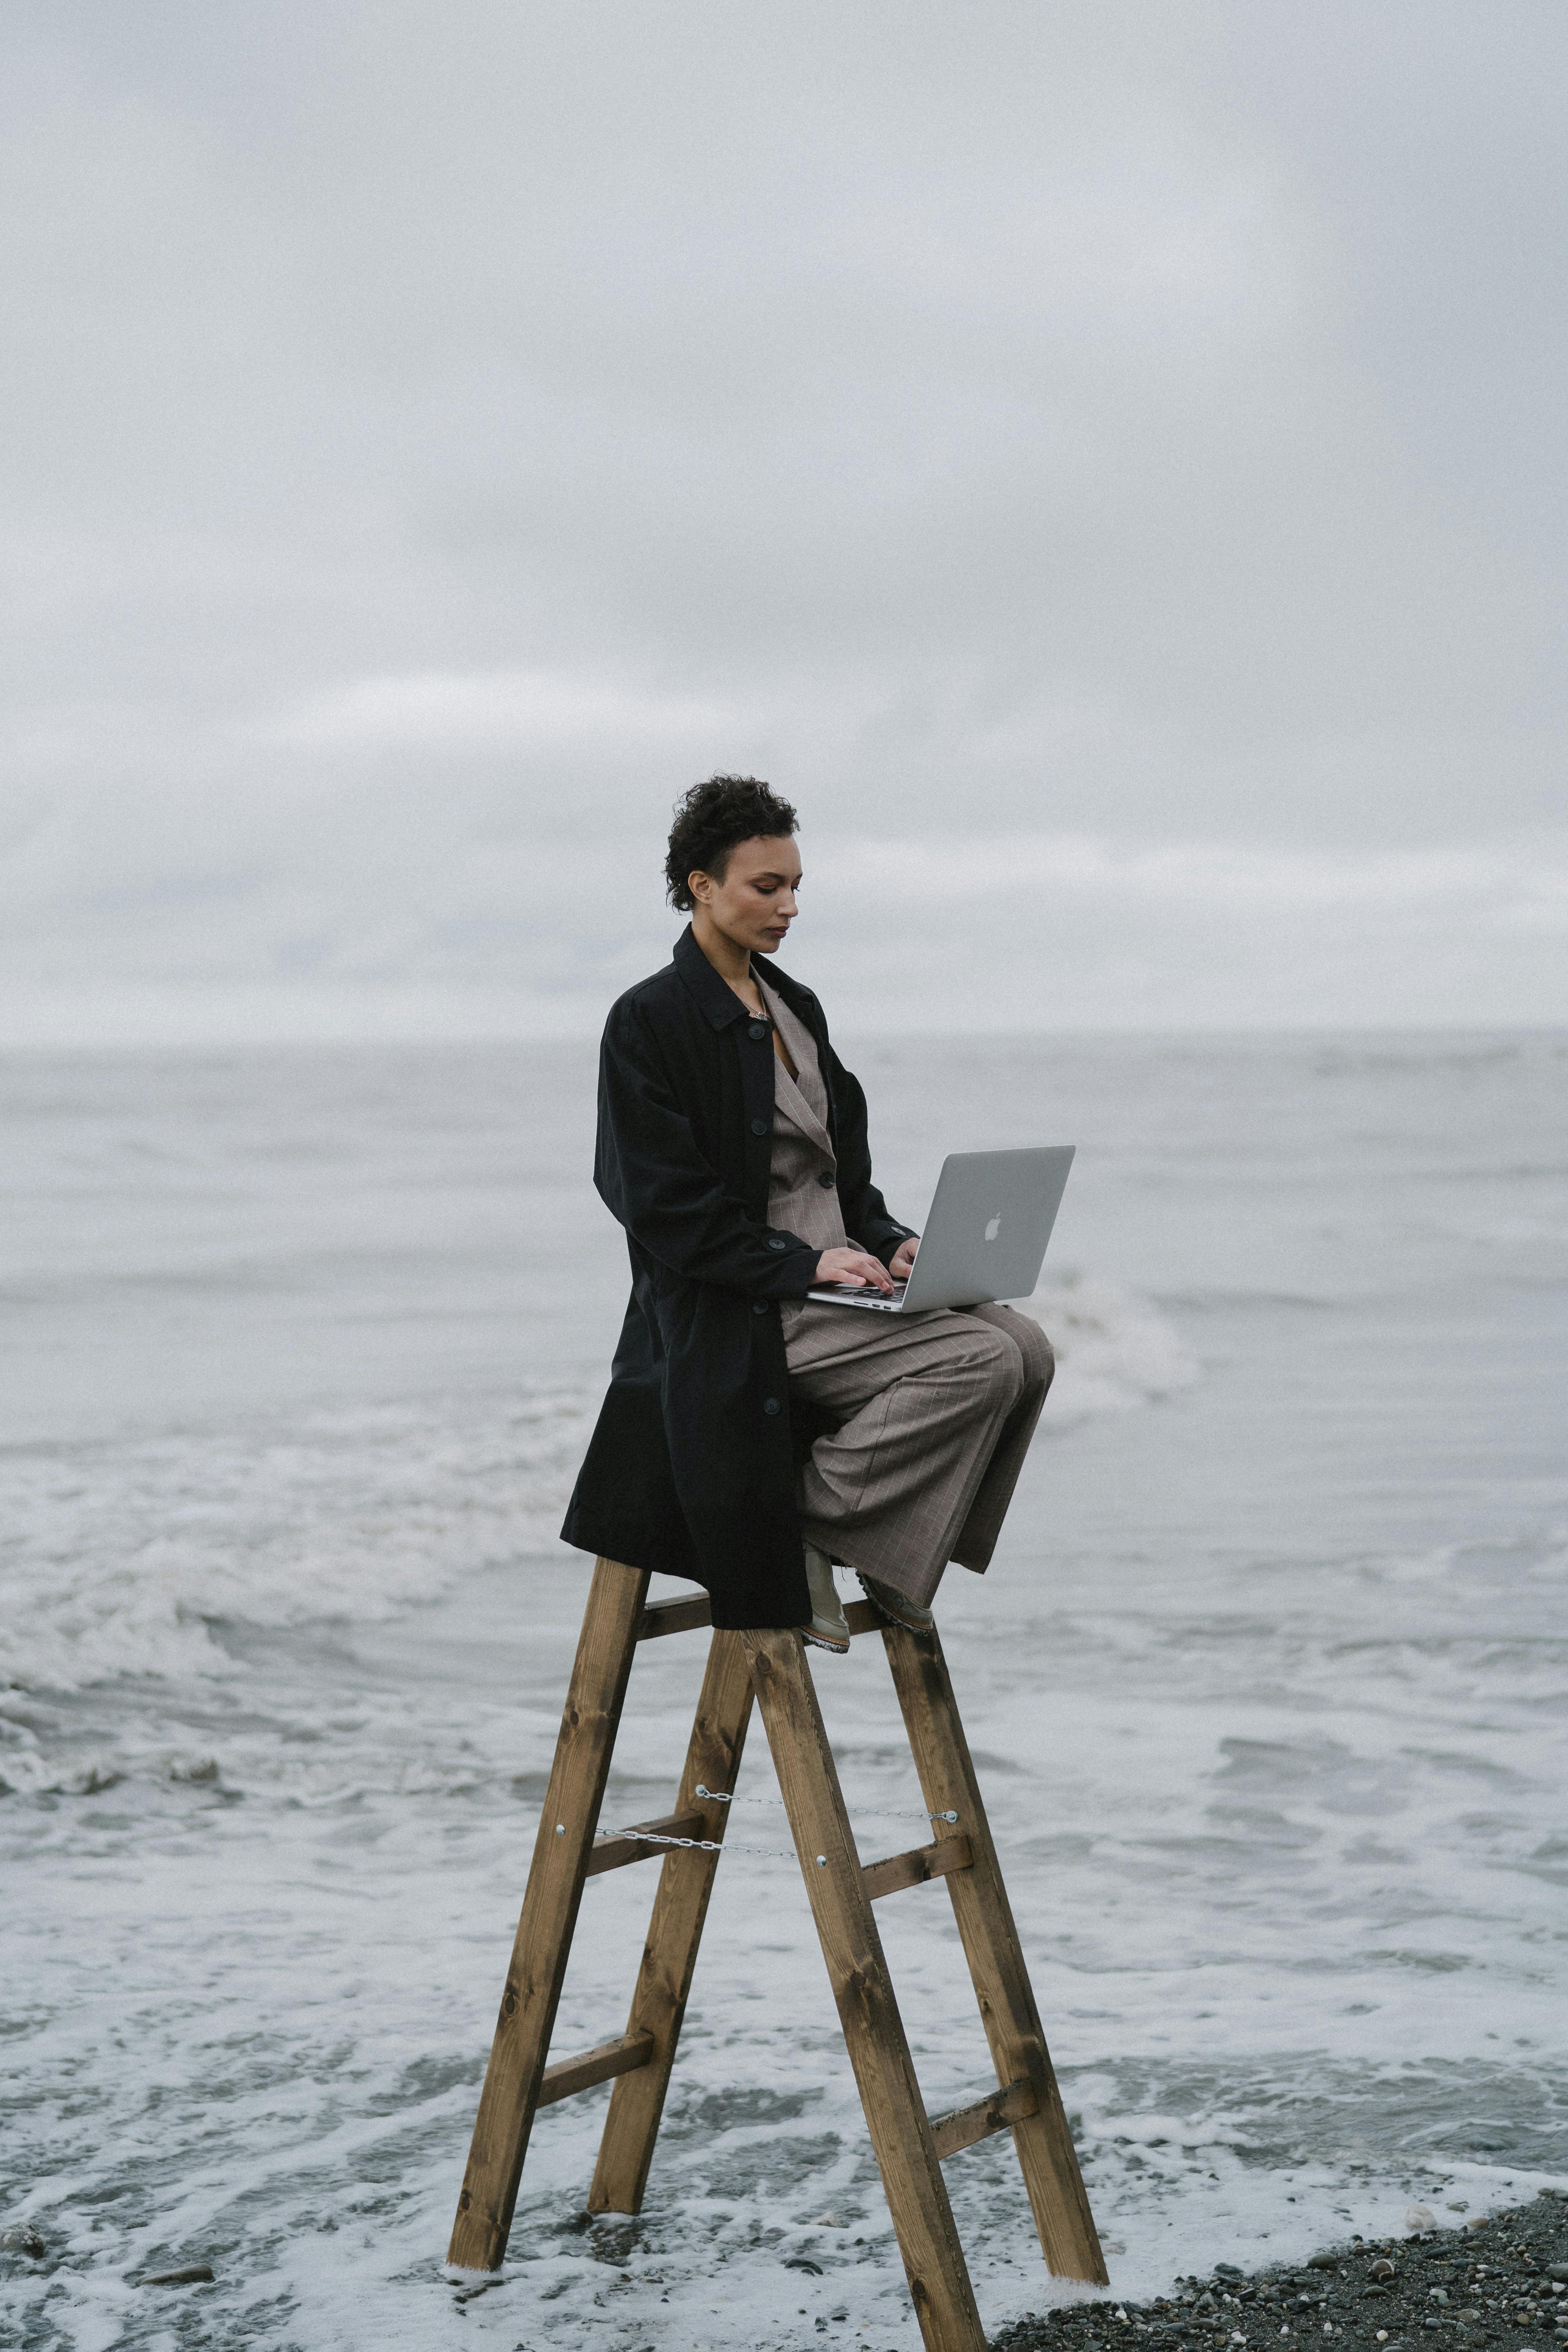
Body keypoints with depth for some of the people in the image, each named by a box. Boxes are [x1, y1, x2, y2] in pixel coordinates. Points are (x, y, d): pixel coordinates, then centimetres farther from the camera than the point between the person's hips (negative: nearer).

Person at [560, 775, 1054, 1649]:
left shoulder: (794, 1006, 16)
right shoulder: (650, 1020, -9)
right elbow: (669, 1208, -15)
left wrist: (888, 1243, 0)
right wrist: (804, 1264, -20)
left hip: (829, 1281, 8)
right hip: (738, 1321, -8)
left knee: (1025, 1345, -11)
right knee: (980, 1362, -23)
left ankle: (896, 1549, 1)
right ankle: (805, 1524, -10)